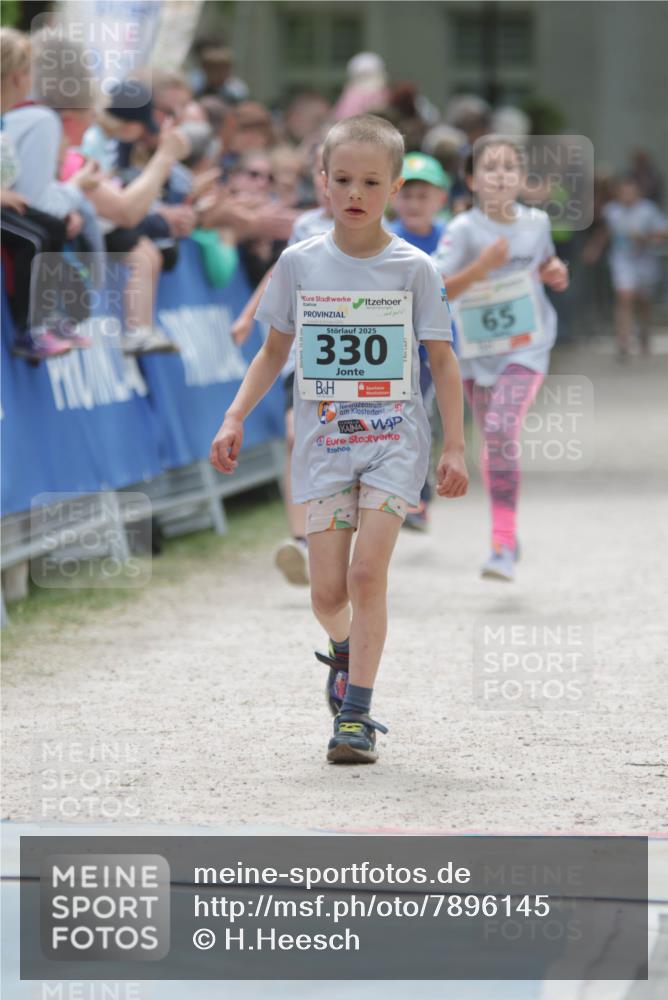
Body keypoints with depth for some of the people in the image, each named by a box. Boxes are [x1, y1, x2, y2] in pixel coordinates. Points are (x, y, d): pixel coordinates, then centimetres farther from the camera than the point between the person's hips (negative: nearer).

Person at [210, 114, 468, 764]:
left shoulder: (413, 267, -1)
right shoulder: (299, 263, 3)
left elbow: (442, 362, 4)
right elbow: (274, 352, 13)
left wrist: (455, 447, -1)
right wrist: (235, 418, 2)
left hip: (394, 440, -2)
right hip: (322, 441, 2)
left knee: (367, 572, -15)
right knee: (328, 592, -2)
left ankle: (355, 717, -8)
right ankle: (346, 650, 34)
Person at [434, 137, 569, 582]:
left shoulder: (536, 223, -3)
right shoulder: (464, 230, -13)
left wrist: (556, 273, -2)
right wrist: (480, 267, -36)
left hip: (526, 349, -1)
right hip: (477, 352, 1)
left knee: (501, 431, -22)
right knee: (494, 441, 15)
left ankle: (505, 546, -20)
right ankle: (507, 538, 38)